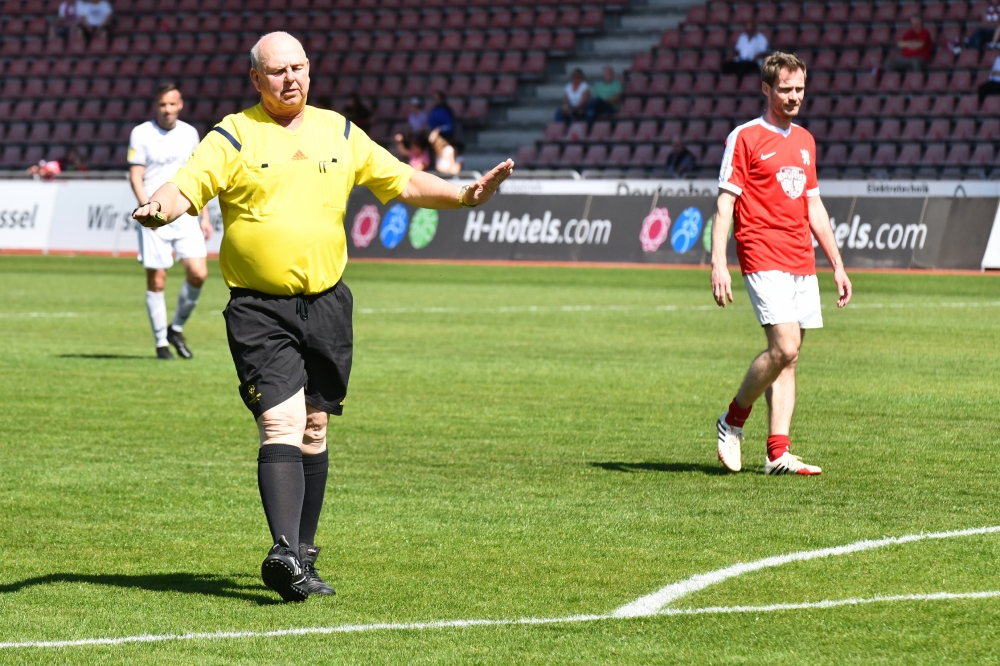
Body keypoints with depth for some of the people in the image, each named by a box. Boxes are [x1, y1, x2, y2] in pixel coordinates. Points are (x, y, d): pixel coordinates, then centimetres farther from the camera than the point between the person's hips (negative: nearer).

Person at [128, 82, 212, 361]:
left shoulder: (190, 134, 10)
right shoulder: (141, 134, -2)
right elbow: (135, 176, -6)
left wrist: (205, 216, 13)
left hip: (185, 215, 3)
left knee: (198, 273, -9)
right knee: (156, 281, -2)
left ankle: (177, 328, 13)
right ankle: (161, 342, 10)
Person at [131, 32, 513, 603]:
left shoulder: (339, 132, 11)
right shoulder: (234, 137, -2)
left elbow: (402, 181, 17)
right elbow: (186, 187, -13)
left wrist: (465, 195, 5)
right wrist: (159, 209, -36)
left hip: (326, 302, 5)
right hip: (259, 309, -4)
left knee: (314, 430, 11)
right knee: (281, 424, -18)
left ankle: (303, 558, 22)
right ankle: (283, 552, -29)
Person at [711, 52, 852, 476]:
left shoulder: (805, 141, 17)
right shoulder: (744, 138, -3)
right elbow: (724, 205, -7)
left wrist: (837, 265, 19)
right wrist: (718, 265, -17)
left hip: (802, 262, 7)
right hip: (763, 258, -7)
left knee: (788, 357, 2)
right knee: (784, 348, -18)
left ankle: (777, 454, 1)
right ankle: (732, 422, 1)